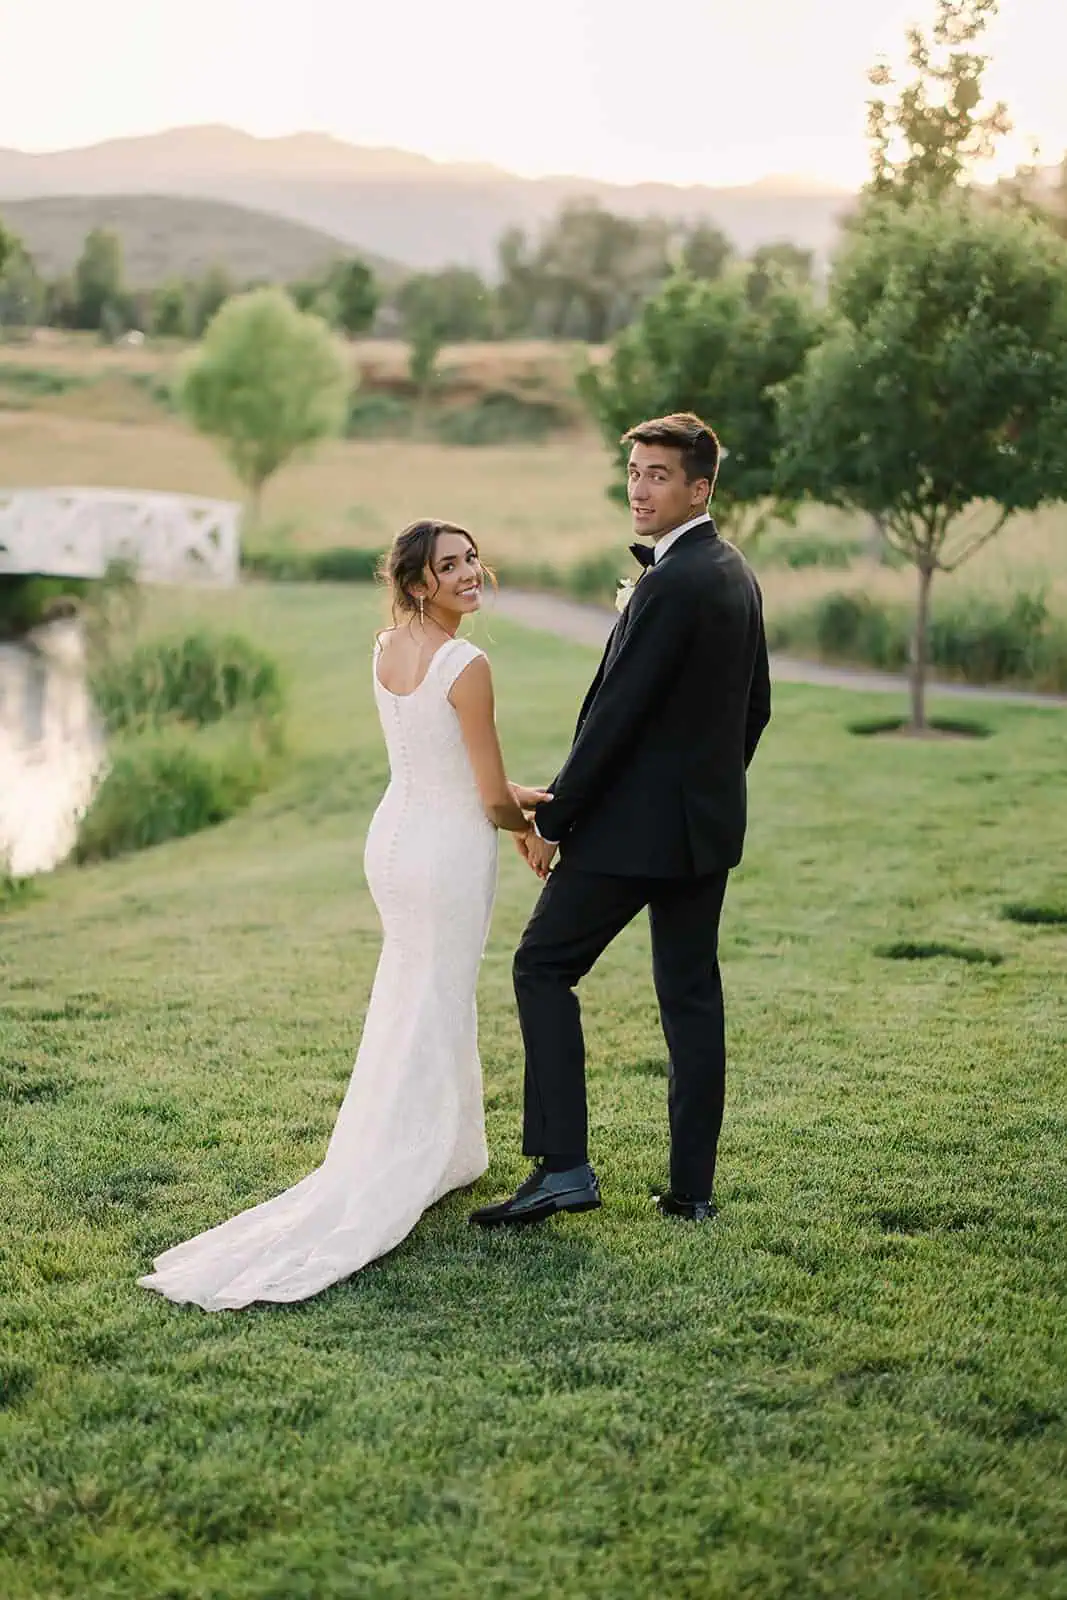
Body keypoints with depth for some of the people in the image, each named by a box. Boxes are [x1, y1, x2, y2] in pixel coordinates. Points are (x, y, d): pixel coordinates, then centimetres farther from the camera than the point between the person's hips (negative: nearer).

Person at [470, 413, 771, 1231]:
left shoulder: (671, 583, -18)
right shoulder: (739, 574, 11)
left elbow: (618, 711, -20)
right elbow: (756, 705, 18)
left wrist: (555, 817, -13)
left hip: (636, 824, -9)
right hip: (709, 824, 9)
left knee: (544, 966, 1)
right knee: (692, 994, 11)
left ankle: (563, 1167, -4)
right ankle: (693, 1186, 15)